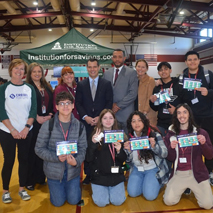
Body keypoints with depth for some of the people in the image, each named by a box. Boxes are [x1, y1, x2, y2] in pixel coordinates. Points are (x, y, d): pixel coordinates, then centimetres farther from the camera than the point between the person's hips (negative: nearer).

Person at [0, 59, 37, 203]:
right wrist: (12, 130, -14)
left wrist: (26, 128, -10)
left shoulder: (30, 89, 5)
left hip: (26, 132, 3)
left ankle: (22, 189, 24)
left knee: (24, 160, 8)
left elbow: (33, 110, 1)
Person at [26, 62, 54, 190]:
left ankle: (41, 177, 24)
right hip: (33, 124, -5)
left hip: (47, 123, 5)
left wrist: (50, 115, -2)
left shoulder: (47, 87, 14)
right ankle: (30, 181, 17)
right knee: (32, 152, 3)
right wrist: (37, 118, -15)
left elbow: (51, 103, 14)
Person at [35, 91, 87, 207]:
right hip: (54, 171, -1)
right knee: (58, 202, 9)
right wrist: (56, 157, -24)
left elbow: (83, 148, -3)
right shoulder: (48, 125, -14)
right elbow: (39, 149, -10)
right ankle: (54, 186, 40)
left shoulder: (79, 126, -7)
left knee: (74, 201, 9)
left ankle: (73, 186, 40)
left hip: (73, 170, 2)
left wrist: (76, 161, -24)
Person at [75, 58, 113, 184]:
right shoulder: (81, 85, 11)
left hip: (101, 121, -1)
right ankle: (88, 174, 15)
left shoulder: (106, 84, 8)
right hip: (86, 121, 1)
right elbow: (78, 103, 6)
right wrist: (85, 117, -8)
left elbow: (109, 102, 3)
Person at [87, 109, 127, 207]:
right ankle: (97, 189, 20)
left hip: (116, 174, 2)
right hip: (99, 174, -1)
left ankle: (111, 188, 22)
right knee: (101, 202, -12)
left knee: (118, 201, -9)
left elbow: (123, 159, 3)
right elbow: (89, 159, -10)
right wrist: (93, 143, -26)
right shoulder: (95, 136, -3)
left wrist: (119, 151, -19)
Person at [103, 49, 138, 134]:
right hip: (110, 113, 3)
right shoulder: (106, 73, 13)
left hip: (125, 114, -3)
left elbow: (133, 93, -7)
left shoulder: (131, 73, 0)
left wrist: (119, 105, -10)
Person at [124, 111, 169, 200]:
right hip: (137, 169, 4)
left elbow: (164, 154, -11)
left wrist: (154, 146, -31)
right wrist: (128, 150, -19)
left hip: (153, 169, -3)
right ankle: (144, 182, 19)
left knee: (150, 195, -17)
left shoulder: (154, 135, -11)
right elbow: (128, 160, 4)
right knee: (132, 193, -11)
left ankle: (155, 183, 16)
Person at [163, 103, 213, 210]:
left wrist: (204, 144, -22)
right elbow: (169, 158, 3)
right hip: (178, 174, 1)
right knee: (168, 201, -12)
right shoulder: (171, 134, 2)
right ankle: (183, 188, 19)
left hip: (196, 173, -1)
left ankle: (193, 188, 18)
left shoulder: (200, 132, -2)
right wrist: (171, 148, -19)